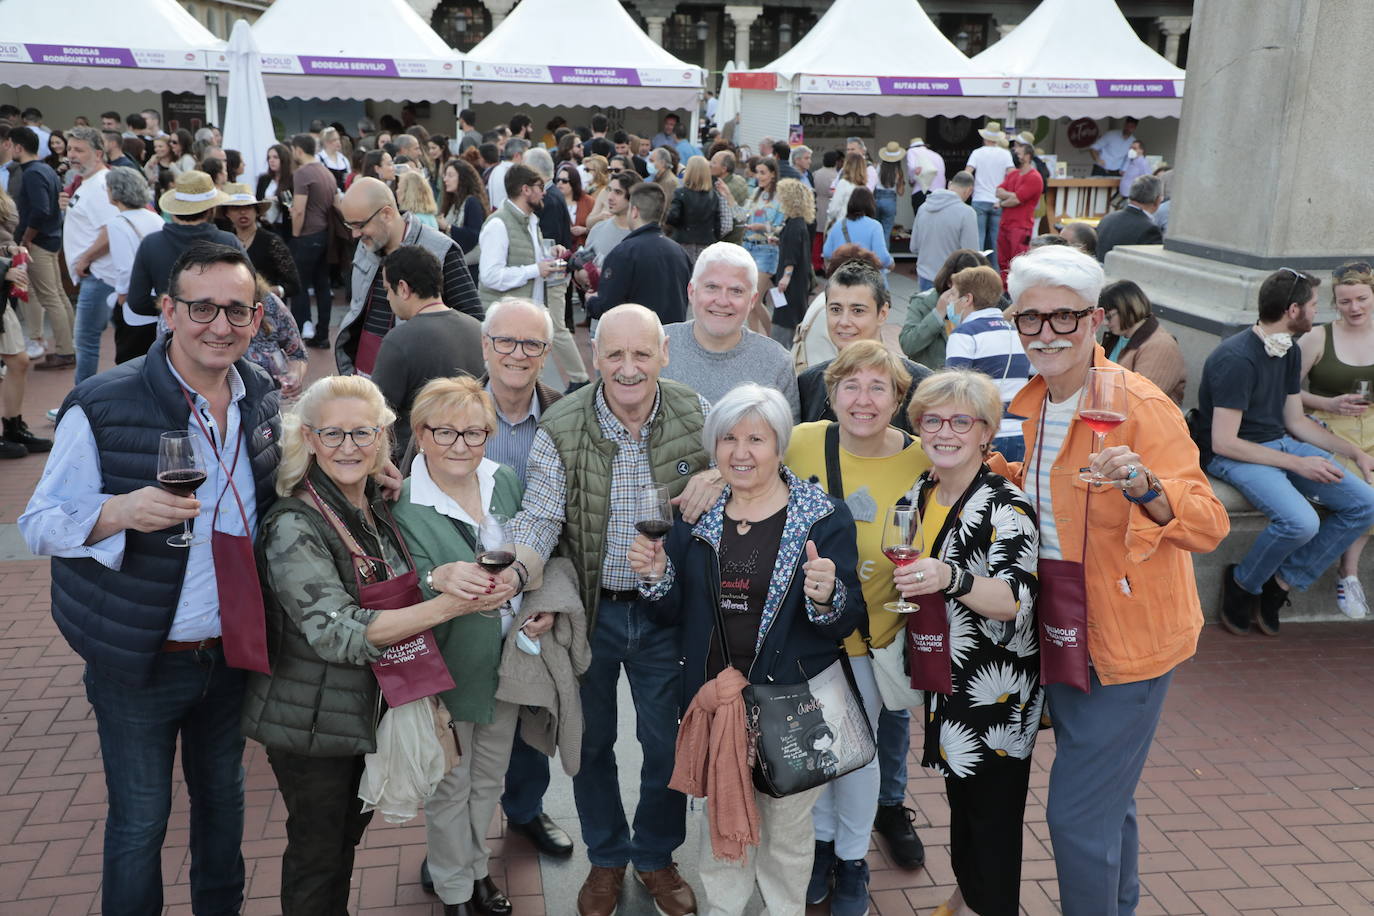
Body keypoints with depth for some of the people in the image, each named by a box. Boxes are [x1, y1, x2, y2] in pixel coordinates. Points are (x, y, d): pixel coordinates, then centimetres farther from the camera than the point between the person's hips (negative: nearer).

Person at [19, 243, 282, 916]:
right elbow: (39, 525, -13)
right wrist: (117, 513, -34)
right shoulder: (102, 406, -18)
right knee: (140, 821, 12)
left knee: (223, 796, 23)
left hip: (233, 650, 5)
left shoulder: (261, 396, -2)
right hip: (138, 663, -4)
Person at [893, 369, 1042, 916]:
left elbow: (1016, 600, -31)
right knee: (960, 795, 20)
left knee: (991, 808, 3)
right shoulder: (920, 493, 4)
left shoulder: (1006, 506, -18)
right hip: (943, 675, 7)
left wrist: (952, 579, -45)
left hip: (997, 689, -7)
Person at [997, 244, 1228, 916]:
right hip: (1061, 633, 8)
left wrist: (1144, 487, -45)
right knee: (1106, 798, 27)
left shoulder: (1139, 406, -21)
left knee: (1078, 815, 0)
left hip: (1126, 643, -7)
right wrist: (986, 463, 3)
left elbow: (1208, 527, -28)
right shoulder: (1031, 405, 1)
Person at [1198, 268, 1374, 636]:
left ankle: (1283, 582, 2)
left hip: (1281, 443, 9)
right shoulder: (1236, 358, -21)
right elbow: (1223, 442, -23)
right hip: (1234, 455, -9)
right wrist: (1297, 464, -21)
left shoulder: (1289, 352, 8)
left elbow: (1295, 421, 16)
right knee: (1302, 522, -30)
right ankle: (1242, 583, -2)